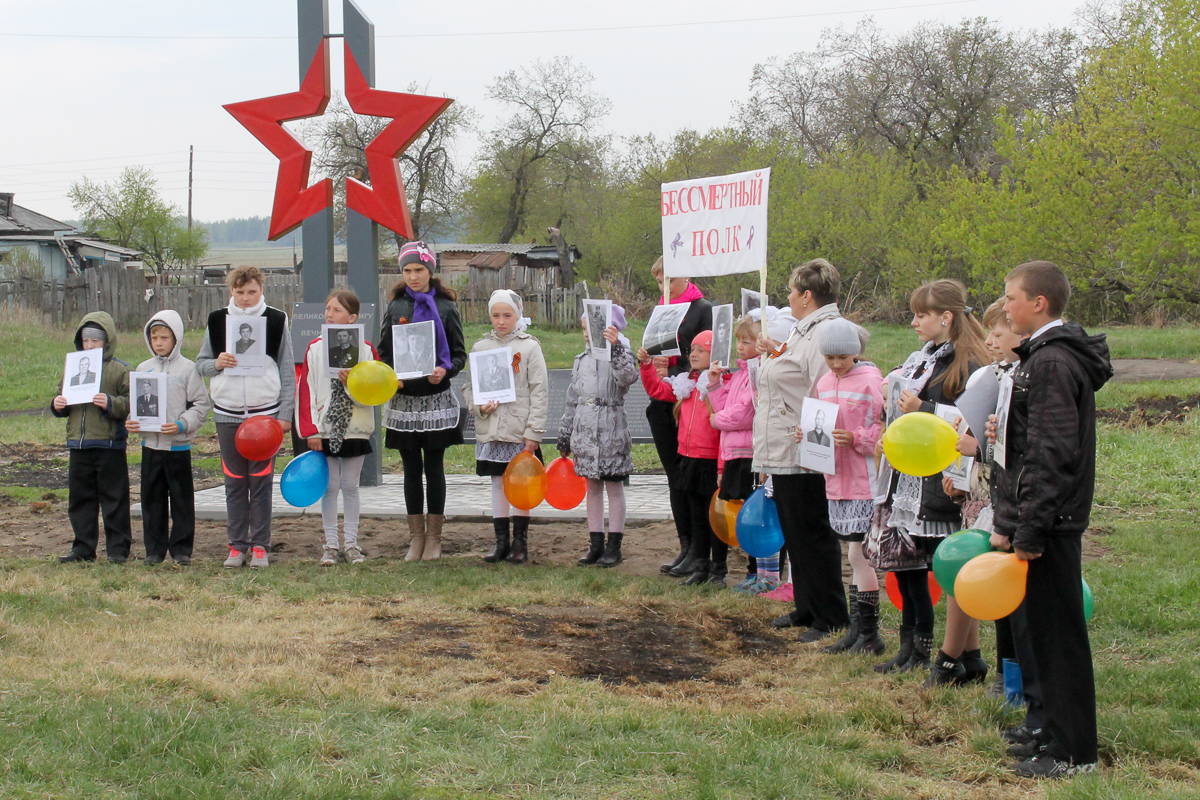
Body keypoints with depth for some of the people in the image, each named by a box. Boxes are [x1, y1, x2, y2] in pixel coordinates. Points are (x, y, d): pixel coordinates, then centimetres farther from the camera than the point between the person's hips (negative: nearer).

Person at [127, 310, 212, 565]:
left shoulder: (188, 368, -3)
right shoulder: (144, 369, 9)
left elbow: (201, 405, -5)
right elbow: (136, 403, 14)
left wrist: (182, 425, -18)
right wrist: (131, 422, -6)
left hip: (178, 444, -4)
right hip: (150, 443, 4)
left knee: (182, 498, 3)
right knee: (152, 499, 8)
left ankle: (181, 549, 12)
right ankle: (154, 549, 16)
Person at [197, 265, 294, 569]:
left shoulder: (276, 320, 2)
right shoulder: (217, 321, 7)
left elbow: (287, 371, 3)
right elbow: (200, 363, 12)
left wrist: (285, 414, -2)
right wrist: (217, 364, -11)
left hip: (265, 413, -2)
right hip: (227, 414, 2)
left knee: (261, 482, 1)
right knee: (234, 482, 6)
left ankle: (260, 546, 9)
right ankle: (237, 546, 13)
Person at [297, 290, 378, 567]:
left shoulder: (365, 349, -1)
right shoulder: (315, 348, 1)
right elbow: (305, 390, -1)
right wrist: (310, 430, -6)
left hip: (355, 429, 0)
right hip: (324, 429, 0)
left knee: (350, 486, 8)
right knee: (329, 487, 4)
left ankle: (350, 542, 16)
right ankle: (331, 544, 12)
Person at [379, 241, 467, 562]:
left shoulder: (446, 307, 2)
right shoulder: (394, 308, 7)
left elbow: (459, 353, 3)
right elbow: (383, 351, 10)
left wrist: (445, 370, -17)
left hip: (436, 399, -2)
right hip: (403, 399, 2)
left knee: (434, 467, 2)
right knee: (411, 469, 6)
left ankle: (434, 537, 11)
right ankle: (416, 536, 15)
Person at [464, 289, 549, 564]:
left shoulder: (529, 347, -2)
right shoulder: (480, 347, 8)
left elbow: (540, 392, -4)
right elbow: (469, 387, 14)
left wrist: (534, 432, -10)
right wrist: (479, 406, -8)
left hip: (520, 431, -3)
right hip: (490, 430, 3)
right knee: (498, 483, 8)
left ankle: (520, 542, 11)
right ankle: (501, 541, 15)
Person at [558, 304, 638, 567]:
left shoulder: (620, 354, -3)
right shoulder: (581, 360, 13)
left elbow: (627, 377, -27)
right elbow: (572, 400, 16)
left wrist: (615, 346, -33)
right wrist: (565, 436, 16)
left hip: (611, 430, -5)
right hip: (585, 431, 6)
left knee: (614, 486, 2)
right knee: (592, 486, 10)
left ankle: (614, 546, 8)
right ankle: (596, 543, 17)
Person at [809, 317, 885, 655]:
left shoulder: (871, 381, -11)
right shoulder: (824, 383, 12)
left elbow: (885, 432, -12)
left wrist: (855, 438, -24)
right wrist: (807, 435, 2)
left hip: (865, 482, -7)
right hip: (836, 481, 7)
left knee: (859, 555, -6)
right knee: (855, 557, 14)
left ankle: (868, 634, 4)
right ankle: (856, 630, 20)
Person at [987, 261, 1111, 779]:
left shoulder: (1051, 363, -18)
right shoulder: (1053, 356, 13)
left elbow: (1053, 454, -23)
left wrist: (1030, 530, -22)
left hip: (1048, 521, -10)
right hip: (1049, 518, 10)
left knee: (1057, 632, -3)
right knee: (1045, 628, 17)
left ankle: (1072, 752, 4)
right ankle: (1056, 730, 27)